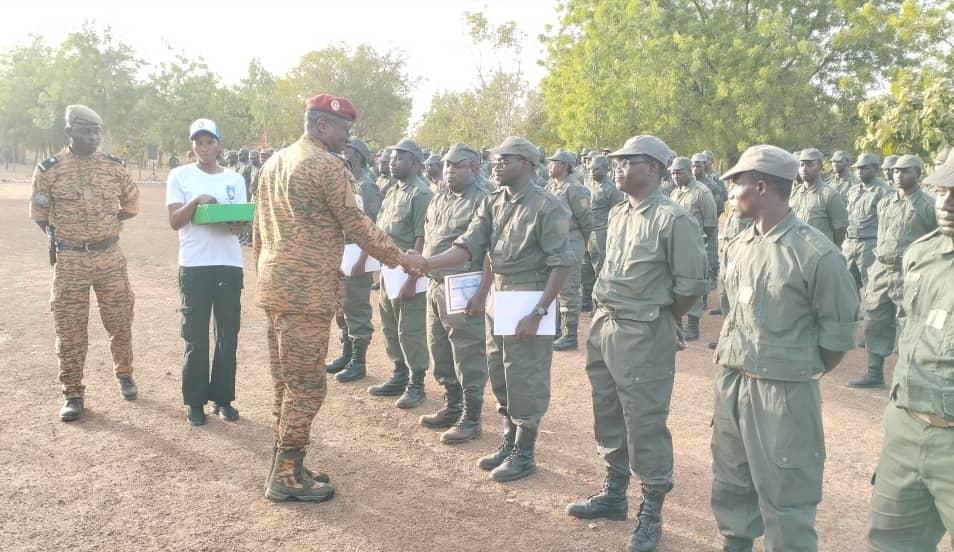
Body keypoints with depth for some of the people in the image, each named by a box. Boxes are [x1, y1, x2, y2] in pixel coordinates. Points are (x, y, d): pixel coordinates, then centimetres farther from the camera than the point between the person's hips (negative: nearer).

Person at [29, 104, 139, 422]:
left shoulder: (115, 166, 1)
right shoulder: (48, 169, -3)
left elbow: (131, 205, 15)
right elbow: (39, 213, 9)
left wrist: (104, 226, 11)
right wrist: (60, 237, 9)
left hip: (110, 256, 1)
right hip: (70, 260, -1)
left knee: (120, 321, 9)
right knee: (69, 328, 4)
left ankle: (125, 375, 32)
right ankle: (73, 394, 15)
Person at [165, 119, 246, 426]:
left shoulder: (235, 179, 10)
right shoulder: (180, 176, 4)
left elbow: (241, 224, 7)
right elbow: (175, 222, -3)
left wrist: (236, 225, -16)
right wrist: (196, 200, -19)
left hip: (230, 265, 2)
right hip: (194, 266, -2)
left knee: (228, 336, 6)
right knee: (196, 338, 1)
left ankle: (222, 397, 19)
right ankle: (195, 401, 13)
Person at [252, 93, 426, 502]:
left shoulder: (275, 162, 17)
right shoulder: (327, 165, -11)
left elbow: (258, 228, 19)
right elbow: (356, 225, -11)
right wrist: (402, 259, -2)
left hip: (274, 286, 9)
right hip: (307, 291, -9)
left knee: (284, 381, 15)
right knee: (306, 384, 0)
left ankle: (285, 467, 24)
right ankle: (287, 476, 8)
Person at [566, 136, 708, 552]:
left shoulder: (673, 219, -14)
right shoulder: (617, 214, 10)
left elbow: (693, 284, -12)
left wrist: (658, 319, -1)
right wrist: (604, 315, 12)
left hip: (644, 336, -8)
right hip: (603, 326, 8)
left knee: (645, 423, 1)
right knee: (607, 415, 17)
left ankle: (651, 512, 16)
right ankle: (614, 494, 34)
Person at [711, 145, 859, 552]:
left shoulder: (816, 253, -16)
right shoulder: (739, 244, 6)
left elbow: (839, 332, -8)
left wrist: (805, 373, 2)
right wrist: (733, 362, 16)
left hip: (784, 392, -7)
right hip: (729, 381, 7)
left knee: (785, 500, 5)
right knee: (730, 485, 20)